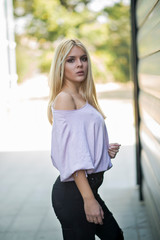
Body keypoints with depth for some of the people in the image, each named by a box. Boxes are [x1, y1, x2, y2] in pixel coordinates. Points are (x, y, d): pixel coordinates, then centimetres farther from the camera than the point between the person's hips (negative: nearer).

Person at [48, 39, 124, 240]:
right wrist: (89, 199, -24)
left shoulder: (82, 98, 13)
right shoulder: (64, 98, -14)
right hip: (73, 192, -10)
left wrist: (105, 151, 4)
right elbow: (72, 155, -21)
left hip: (87, 188, 10)